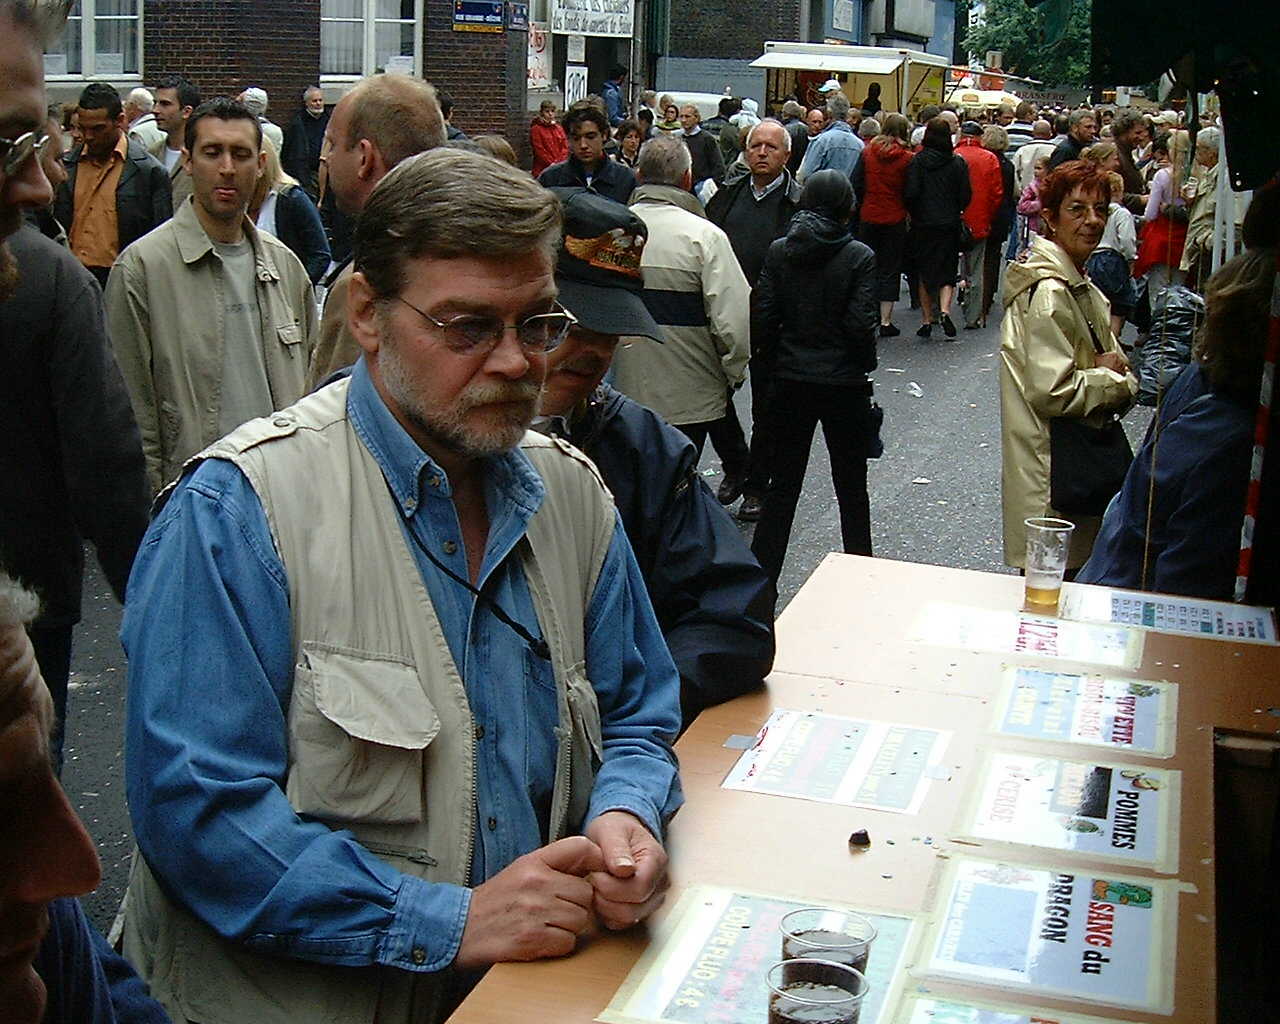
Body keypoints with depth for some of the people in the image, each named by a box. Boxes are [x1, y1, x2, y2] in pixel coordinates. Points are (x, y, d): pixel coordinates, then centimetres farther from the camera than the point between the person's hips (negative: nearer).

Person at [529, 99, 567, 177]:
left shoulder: (559, 128, 16)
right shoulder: (536, 129, 0)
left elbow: (565, 147, 10)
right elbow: (539, 150, -7)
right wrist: (552, 164, -13)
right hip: (543, 170, -4)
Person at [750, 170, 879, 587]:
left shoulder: (778, 251, -2)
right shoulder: (859, 256, -11)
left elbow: (765, 315, -3)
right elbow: (861, 323, -13)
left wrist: (776, 363, 10)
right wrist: (865, 365, 3)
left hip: (790, 381, 3)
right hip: (844, 381, -2)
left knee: (782, 486, 10)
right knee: (851, 488, 12)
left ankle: (760, 579, 10)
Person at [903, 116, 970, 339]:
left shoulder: (917, 161, -7)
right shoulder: (958, 163, -3)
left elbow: (910, 193, -13)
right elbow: (966, 196, -1)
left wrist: (914, 213, 5)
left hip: (922, 225, -1)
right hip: (949, 225, 1)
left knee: (924, 273, 10)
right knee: (947, 272, 7)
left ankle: (927, 321, 10)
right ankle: (945, 310, -15)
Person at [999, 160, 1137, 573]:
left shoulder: (1082, 288, 15)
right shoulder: (1048, 292, -17)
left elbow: (1112, 360, 21)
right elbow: (1054, 391, -24)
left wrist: (1115, 372, -2)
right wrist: (1115, 380, -9)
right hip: (1053, 475, -10)